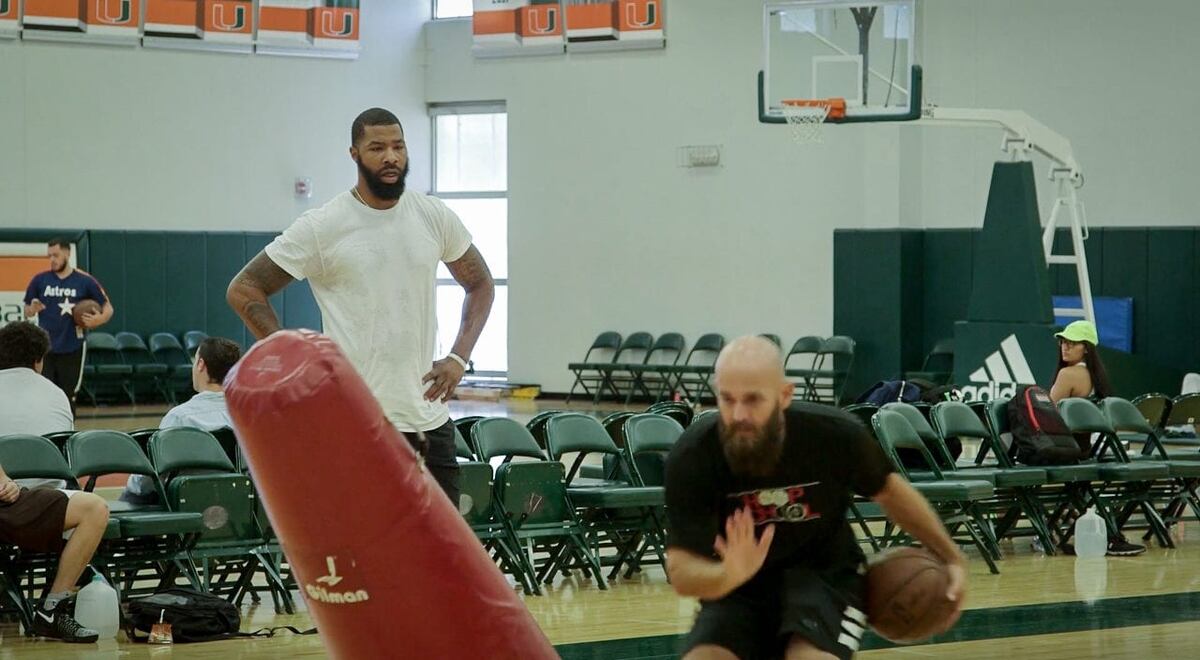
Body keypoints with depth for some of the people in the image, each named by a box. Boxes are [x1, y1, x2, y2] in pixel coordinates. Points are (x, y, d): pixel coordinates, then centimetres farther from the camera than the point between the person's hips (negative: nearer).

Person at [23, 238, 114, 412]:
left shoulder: (84, 281, -2)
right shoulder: (40, 280, 2)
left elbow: (108, 308, 2)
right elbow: (27, 312, 8)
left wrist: (99, 319, -19)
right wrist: (33, 309, -15)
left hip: (72, 348, -1)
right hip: (45, 347, 1)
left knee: (68, 397, 7)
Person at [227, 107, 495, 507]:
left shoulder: (435, 218, 5)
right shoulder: (322, 227, -7)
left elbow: (480, 284, 20)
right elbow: (243, 290, -4)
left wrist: (459, 358, 5)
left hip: (429, 419, 5)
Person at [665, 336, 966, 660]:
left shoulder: (835, 434, -23)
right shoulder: (692, 458, -25)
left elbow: (890, 491, 0)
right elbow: (681, 572, -27)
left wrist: (951, 557, 5)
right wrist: (729, 574, -49)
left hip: (826, 573, -1)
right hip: (739, 586, 1)